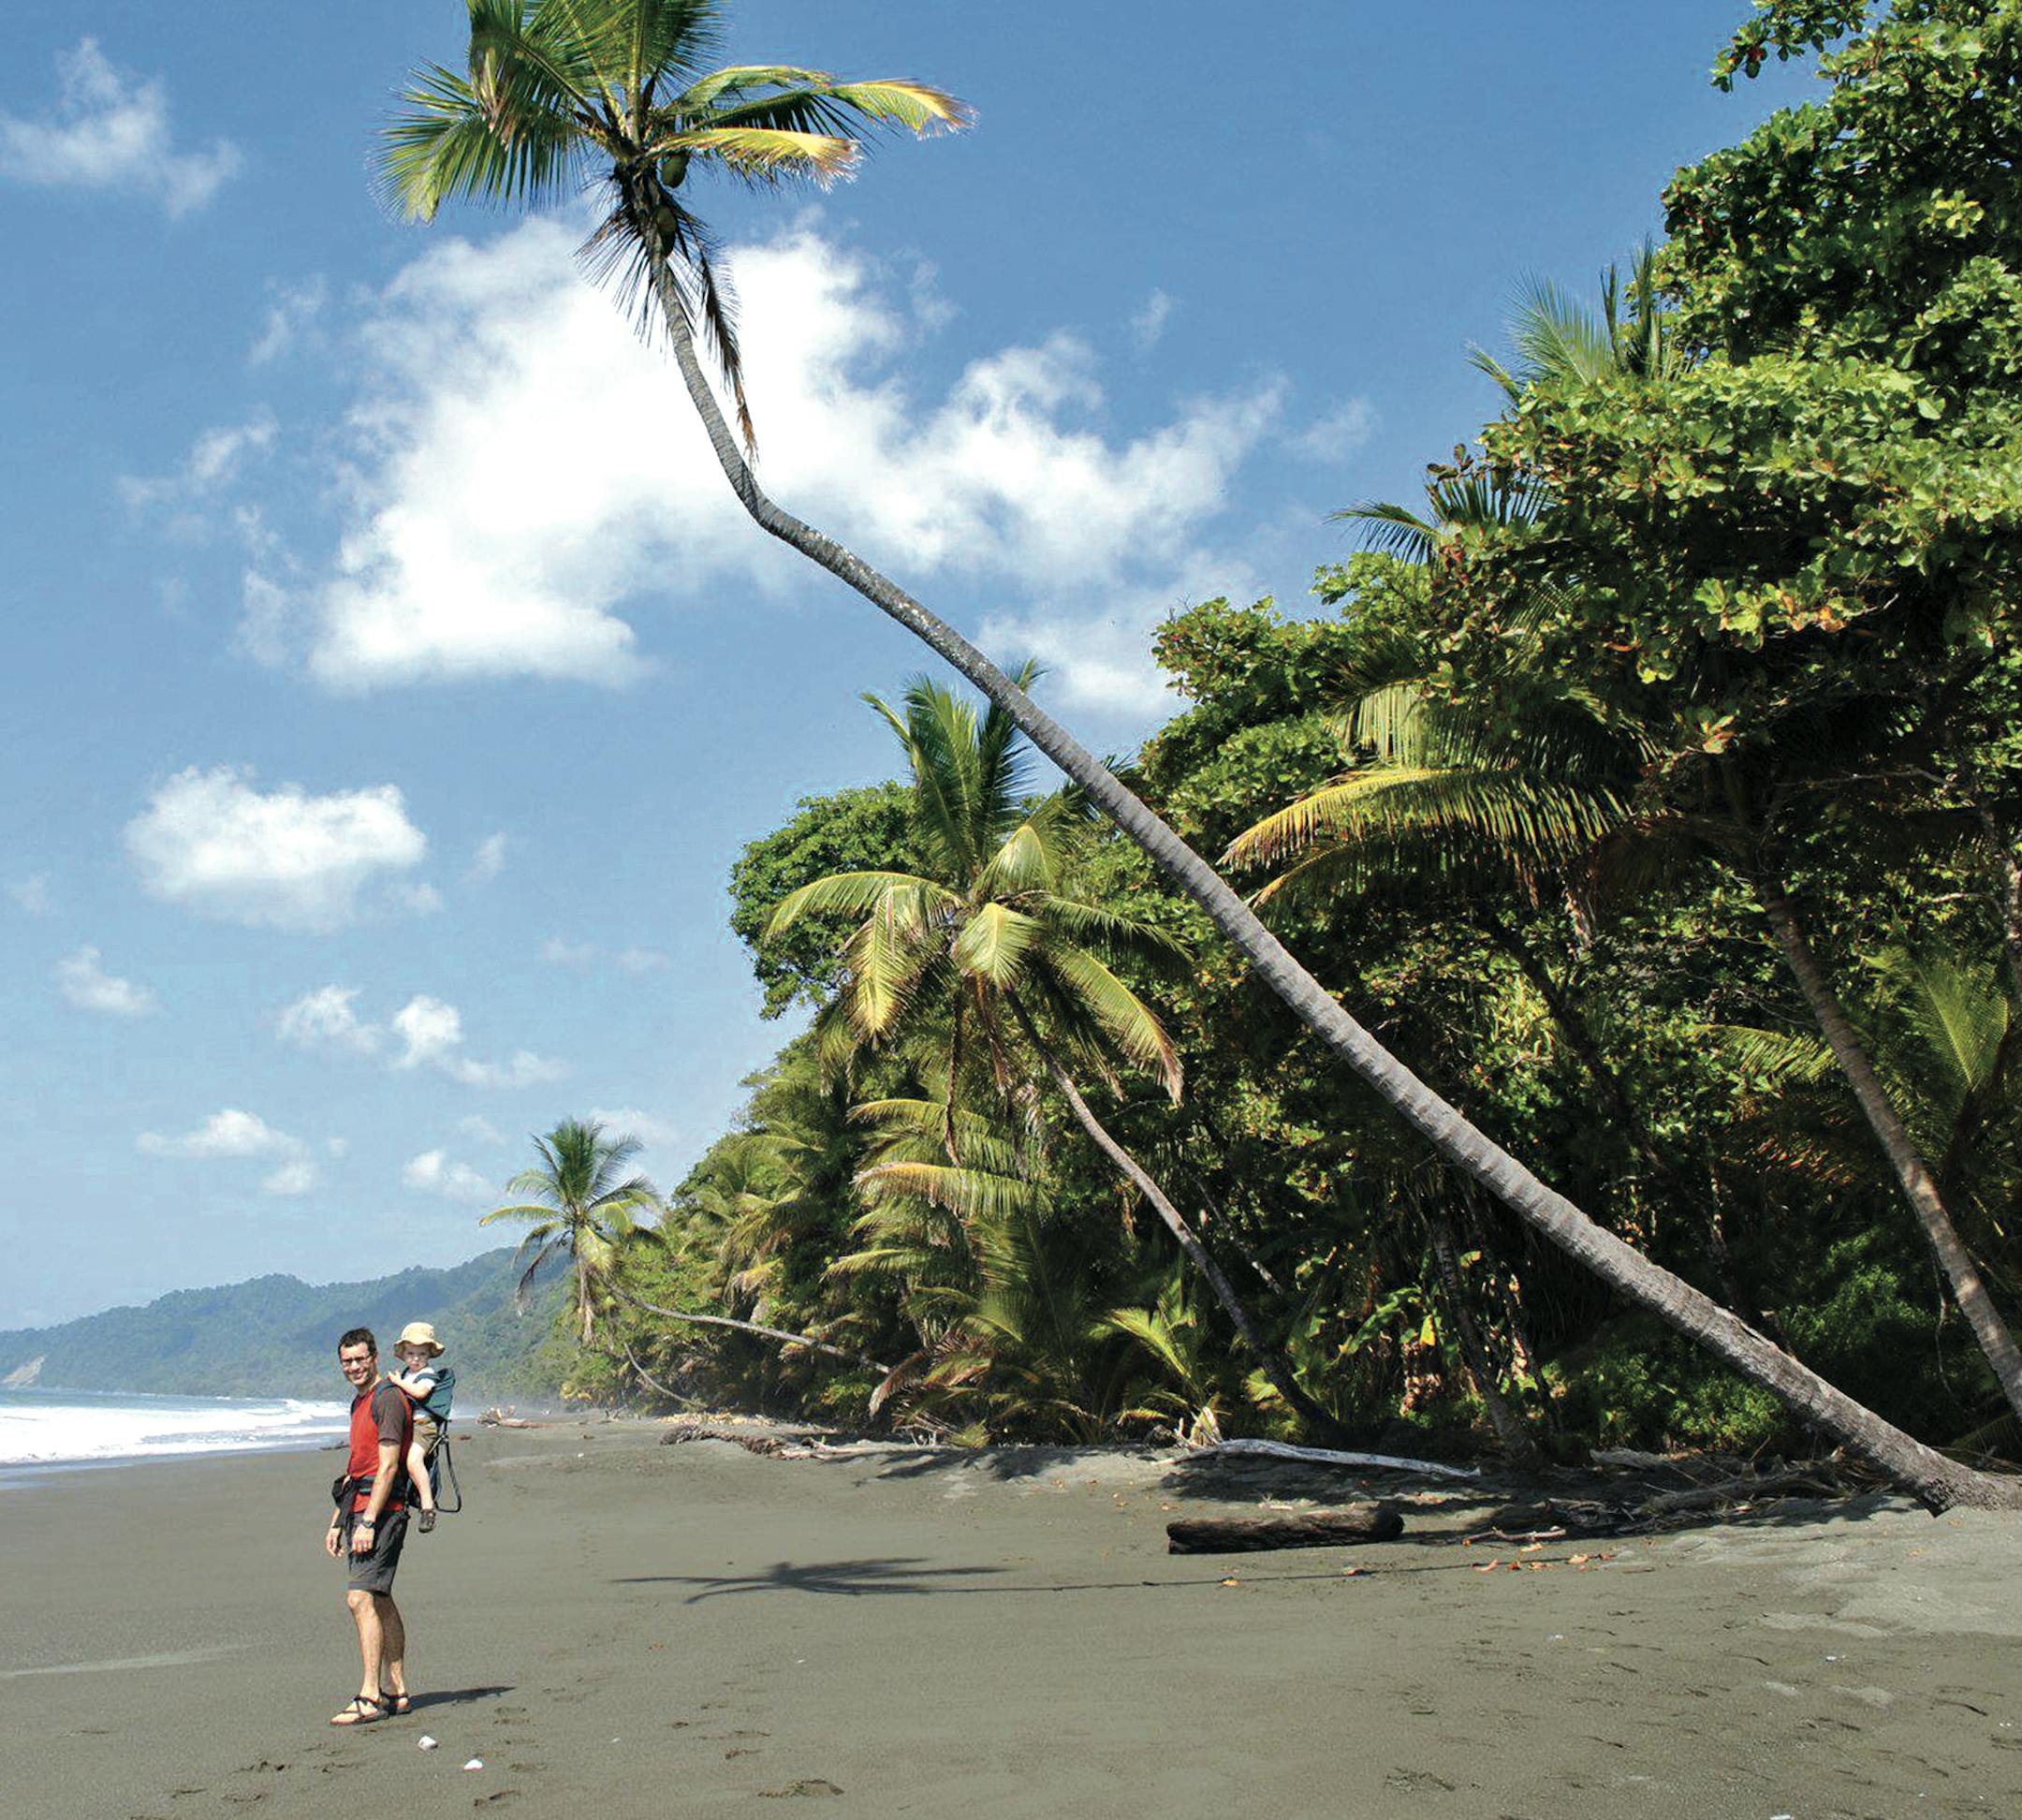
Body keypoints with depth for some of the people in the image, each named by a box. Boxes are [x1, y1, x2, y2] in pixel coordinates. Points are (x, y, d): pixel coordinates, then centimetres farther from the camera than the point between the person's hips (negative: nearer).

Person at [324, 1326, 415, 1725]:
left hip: (382, 1509, -10)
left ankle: (369, 1698, -16)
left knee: (360, 1597, -16)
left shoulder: (389, 1398, -10)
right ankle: (397, 1692, 16)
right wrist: (337, 1521, 22)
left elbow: (388, 1467, -17)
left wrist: (368, 1522, -22)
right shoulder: (360, 1403, 20)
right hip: (359, 1511, 10)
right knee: (379, 1600, 11)